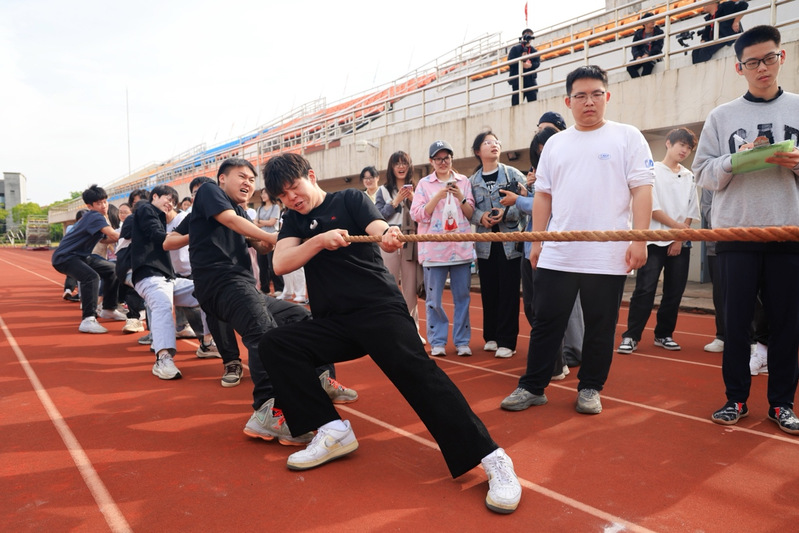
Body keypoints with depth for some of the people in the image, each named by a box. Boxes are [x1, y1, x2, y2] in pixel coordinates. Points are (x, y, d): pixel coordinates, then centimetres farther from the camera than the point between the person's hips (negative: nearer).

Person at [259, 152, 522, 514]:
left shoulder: (349, 199, 5)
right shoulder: (294, 222, 16)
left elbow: (379, 227, -13)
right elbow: (280, 264, 0)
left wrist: (389, 236, -38)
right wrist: (320, 240, -16)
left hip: (379, 308, -5)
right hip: (332, 323, 5)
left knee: (415, 370, -27)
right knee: (273, 345, -12)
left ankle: (492, 459, -24)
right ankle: (333, 432, -10)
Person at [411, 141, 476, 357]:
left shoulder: (463, 181, 9)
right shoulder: (424, 184, 4)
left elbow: (471, 213, 7)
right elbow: (417, 214, -5)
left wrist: (461, 197, -11)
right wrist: (438, 196, -15)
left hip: (461, 248, 2)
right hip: (434, 249, -1)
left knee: (462, 297, 5)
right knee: (433, 299, 3)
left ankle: (462, 341, 16)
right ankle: (437, 342, 14)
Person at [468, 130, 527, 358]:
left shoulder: (514, 174, 1)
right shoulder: (472, 181, 9)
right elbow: (469, 210, 7)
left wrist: (506, 213, -18)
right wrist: (481, 217, -13)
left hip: (510, 241, -3)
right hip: (485, 242, 3)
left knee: (508, 292, -1)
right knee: (488, 292, 8)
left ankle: (507, 341, 8)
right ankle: (491, 336, 22)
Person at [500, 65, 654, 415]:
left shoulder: (627, 137, 3)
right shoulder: (555, 143, 13)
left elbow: (642, 190, -2)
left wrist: (640, 240, -11)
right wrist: (537, 241, 9)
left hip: (608, 257, -2)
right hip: (556, 255, 3)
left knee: (600, 327, 8)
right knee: (546, 323, 6)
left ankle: (590, 388, 23)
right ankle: (532, 387, 17)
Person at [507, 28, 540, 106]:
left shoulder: (534, 50, 18)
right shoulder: (515, 48, 9)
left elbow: (538, 62, 5)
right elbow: (510, 62, -2)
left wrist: (530, 65, -16)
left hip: (530, 79, 3)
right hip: (517, 79, -3)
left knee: (533, 100, -6)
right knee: (516, 102, -4)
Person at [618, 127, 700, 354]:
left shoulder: (689, 177, 12)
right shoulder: (652, 171, -1)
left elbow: (691, 212, 10)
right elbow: (651, 208, -9)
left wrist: (680, 237, -3)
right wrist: (677, 226, -9)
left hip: (681, 242, 5)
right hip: (654, 240, -5)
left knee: (674, 293, 6)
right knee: (644, 290, -9)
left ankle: (663, 334, 17)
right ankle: (631, 336, -5)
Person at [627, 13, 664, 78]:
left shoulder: (659, 32, 8)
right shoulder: (638, 34, 13)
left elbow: (658, 46, -3)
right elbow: (634, 47, 4)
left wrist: (648, 55, -20)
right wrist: (637, 56, -18)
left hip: (653, 56, -3)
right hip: (640, 57, 3)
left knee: (647, 63, -38)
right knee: (630, 67, -26)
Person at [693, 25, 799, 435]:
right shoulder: (722, 116, 9)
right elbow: (703, 174, 4)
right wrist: (735, 160, -13)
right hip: (735, 232, 0)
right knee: (736, 320, 4)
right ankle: (736, 398, 16)